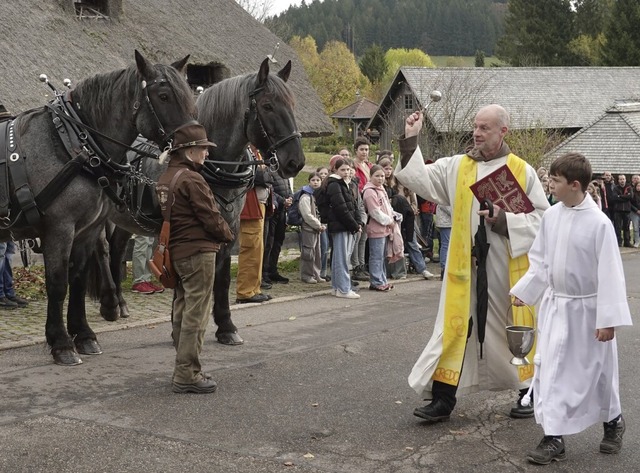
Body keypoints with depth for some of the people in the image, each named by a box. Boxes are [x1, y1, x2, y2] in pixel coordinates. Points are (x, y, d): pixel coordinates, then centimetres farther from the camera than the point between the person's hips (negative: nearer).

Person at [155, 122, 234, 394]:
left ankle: (184, 369, 24)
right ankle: (187, 375, -2)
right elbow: (211, 217, -17)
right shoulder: (191, 180, -18)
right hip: (198, 252, -10)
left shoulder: (165, 179, 12)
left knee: (182, 311, 15)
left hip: (177, 253, 10)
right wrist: (228, 236, 2)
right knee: (196, 315, -5)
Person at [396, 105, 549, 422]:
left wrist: (504, 219, -16)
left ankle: (529, 392, 27)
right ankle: (443, 399, 7)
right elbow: (420, 179, 1)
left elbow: (542, 216, -2)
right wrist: (411, 139, -4)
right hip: (465, 265, 2)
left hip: (508, 267, -2)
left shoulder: (522, 171, -1)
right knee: (455, 328, 1)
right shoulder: (456, 167, 6)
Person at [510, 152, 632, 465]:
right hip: (555, 306, 5)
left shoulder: (598, 223, -19)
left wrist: (608, 319, -17)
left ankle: (613, 421, 38)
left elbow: (610, 274, -17)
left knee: (597, 370, 11)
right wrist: (524, 292, 8)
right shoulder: (551, 216, -3)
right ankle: (554, 438, 10)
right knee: (550, 369, 2)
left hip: (587, 309, -5)